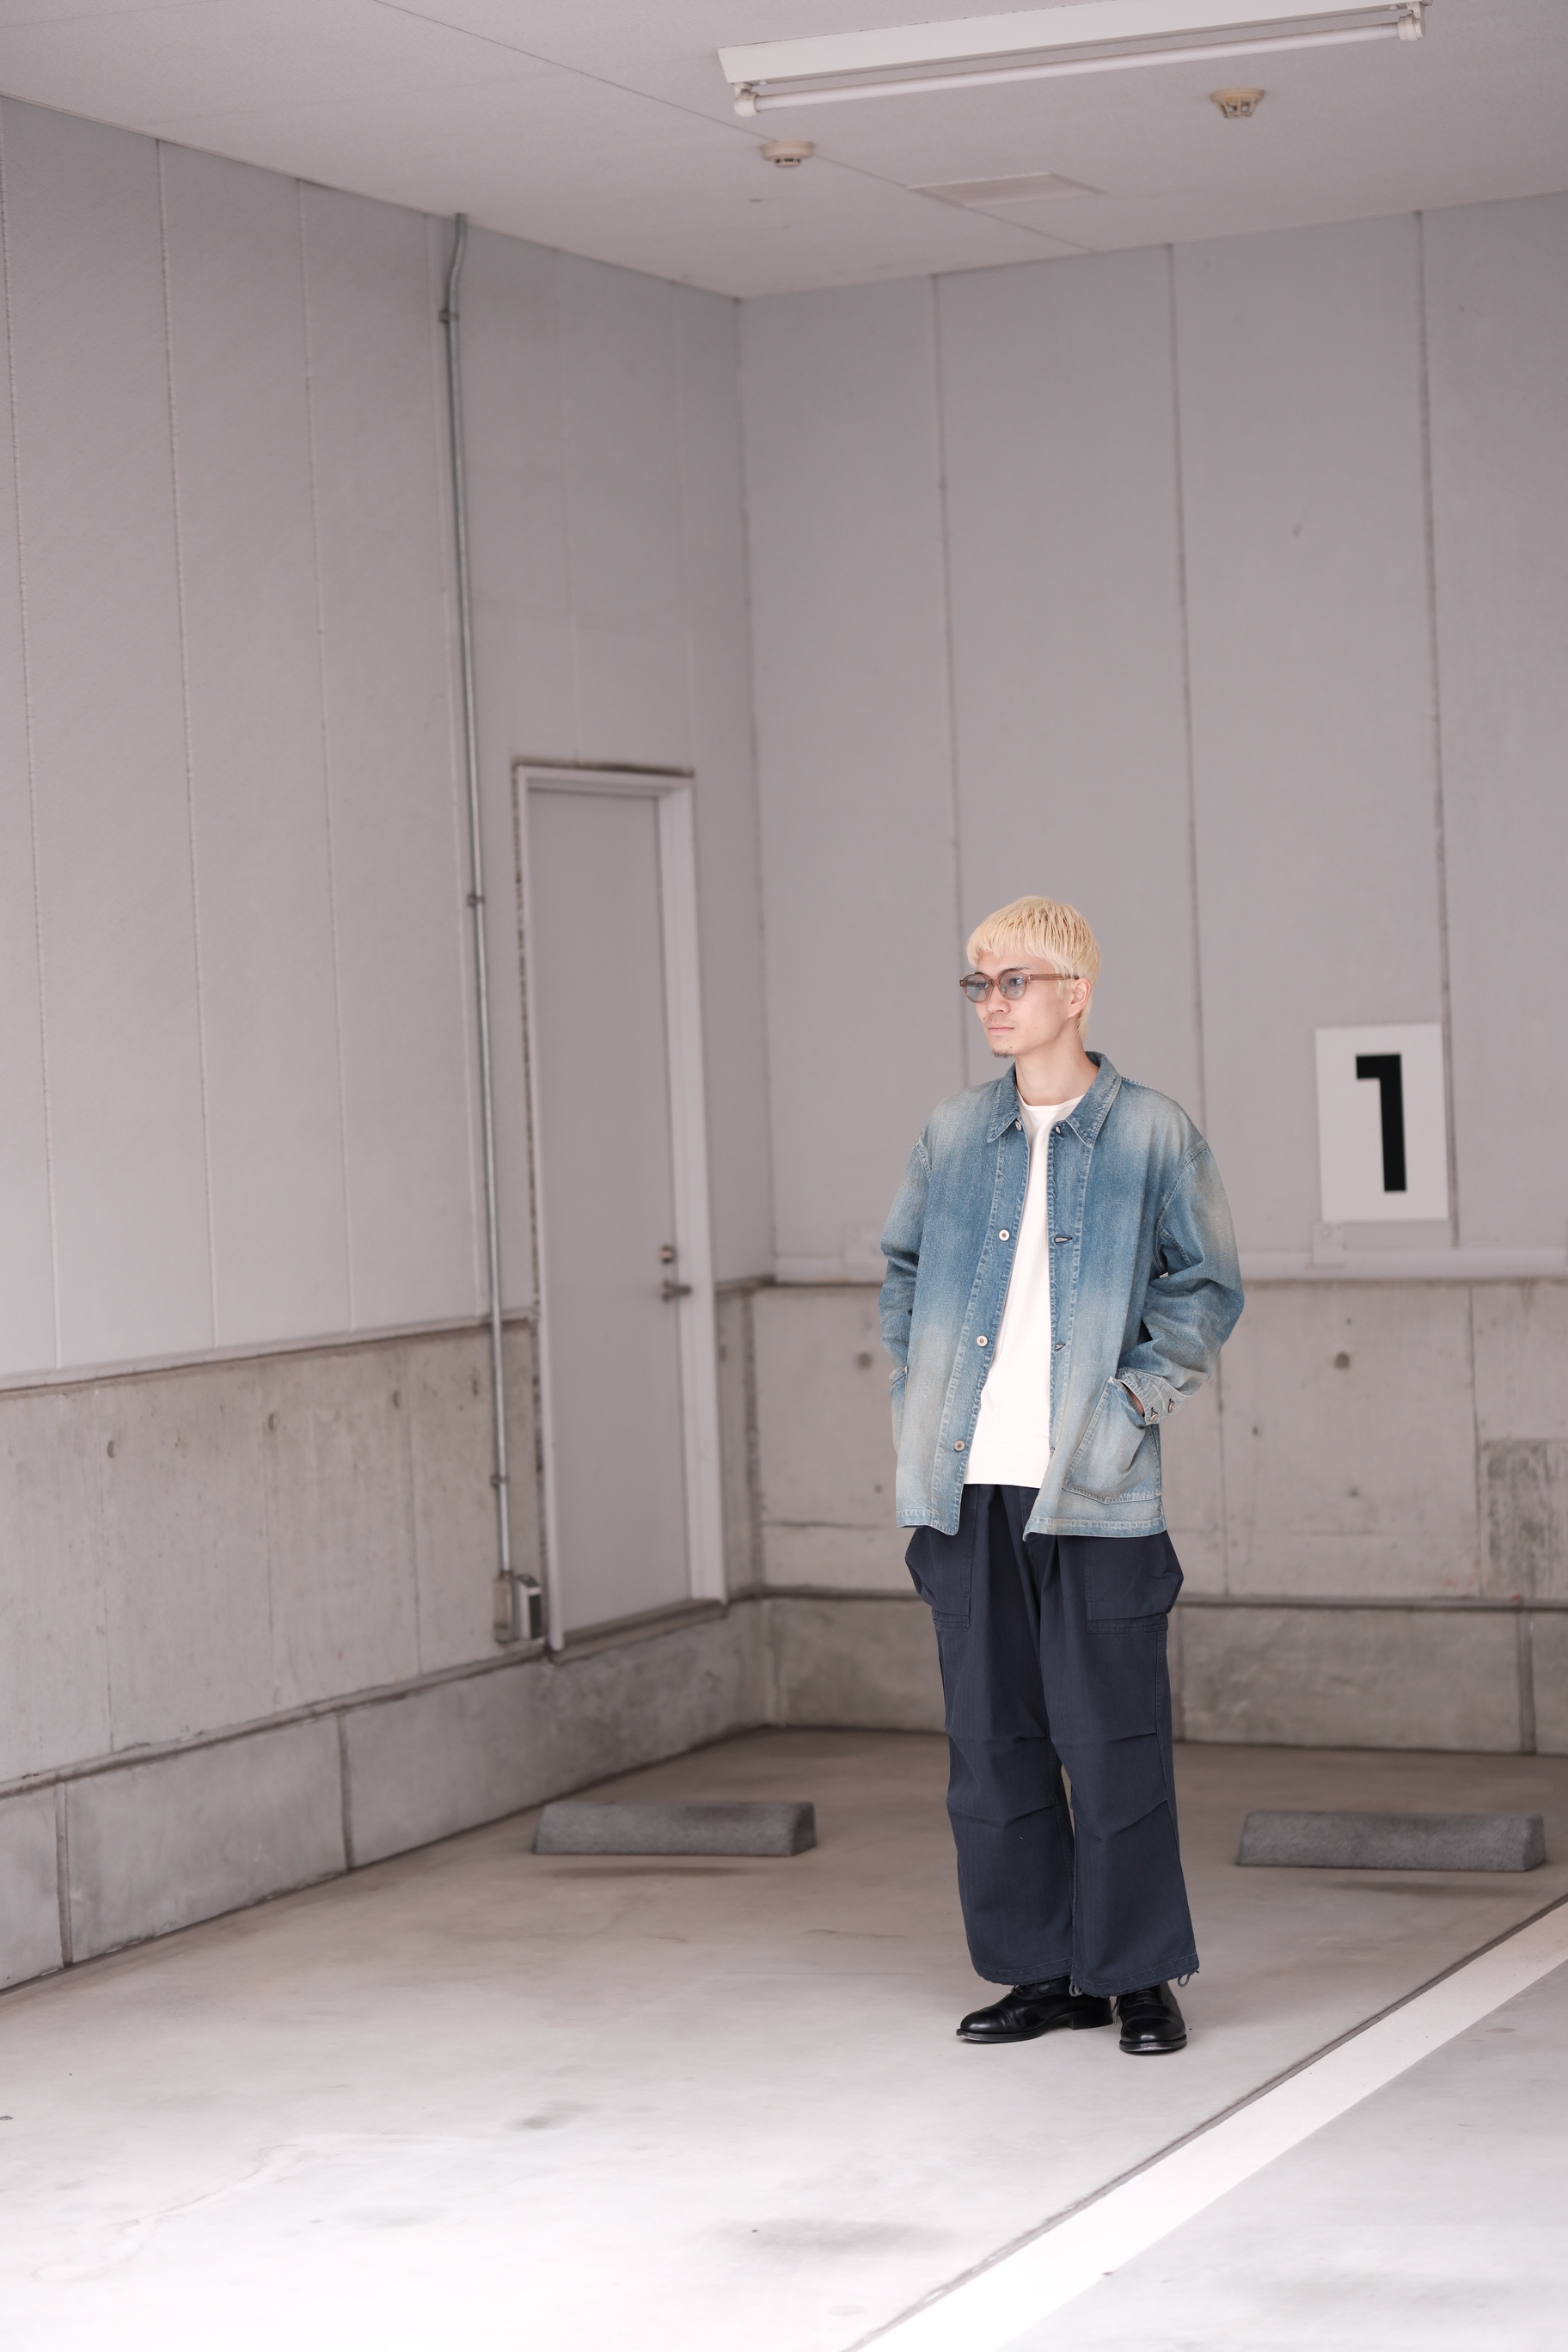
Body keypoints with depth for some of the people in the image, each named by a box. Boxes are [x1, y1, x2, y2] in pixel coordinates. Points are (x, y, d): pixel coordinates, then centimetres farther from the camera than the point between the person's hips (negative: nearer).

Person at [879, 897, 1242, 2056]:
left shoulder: (1153, 1134, -1)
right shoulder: (952, 1136, 10)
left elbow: (1207, 1286, 2)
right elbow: (904, 1268, 21)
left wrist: (1138, 1397, -6)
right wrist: (918, 1393, 10)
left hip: (1095, 1487, -4)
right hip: (969, 1484, 4)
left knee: (1112, 1739, -1)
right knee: (993, 1738, 8)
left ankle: (1139, 1974, 11)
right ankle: (1043, 1970, 18)